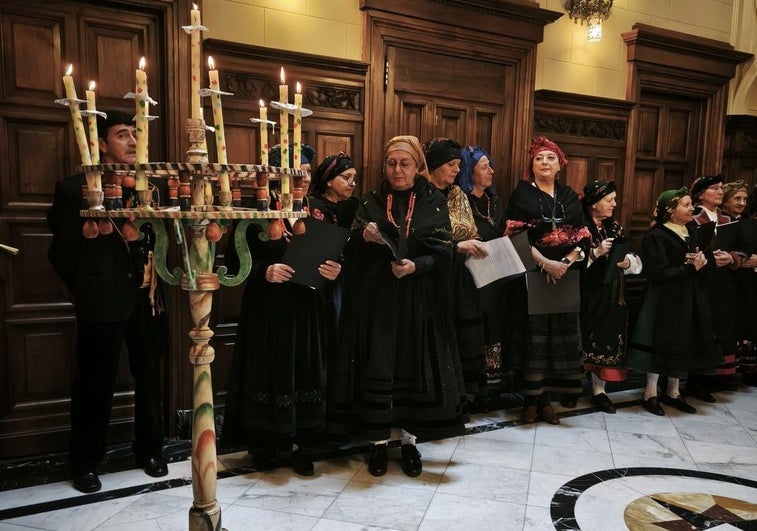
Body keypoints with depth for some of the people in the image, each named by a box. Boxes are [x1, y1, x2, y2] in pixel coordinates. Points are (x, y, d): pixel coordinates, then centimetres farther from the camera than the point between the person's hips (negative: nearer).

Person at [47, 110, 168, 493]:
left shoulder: (155, 186, 7)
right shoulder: (74, 189, -3)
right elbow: (63, 250, -1)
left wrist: (154, 271, -4)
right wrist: (86, 292, 2)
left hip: (147, 297, 4)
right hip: (102, 301, -3)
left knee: (150, 378, 14)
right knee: (96, 384, 9)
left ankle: (150, 449, 33)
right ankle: (85, 462, 28)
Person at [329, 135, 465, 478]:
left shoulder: (434, 202, 4)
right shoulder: (370, 202, 7)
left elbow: (443, 253, -3)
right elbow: (352, 254, 1)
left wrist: (416, 266, -21)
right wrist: (364, 237, -20)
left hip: (419, 301, 0)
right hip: (376, 299, 1)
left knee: (415, 369, 4)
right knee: (376, 369, 1)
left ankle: (410, 441, 20)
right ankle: (379, 442, 15)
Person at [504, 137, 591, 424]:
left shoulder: (570, 197, 13)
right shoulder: (522, 194, 1)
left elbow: (582, 237, 7)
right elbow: (516, 236, -9)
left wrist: (565, 263, -11)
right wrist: (545, 264, -17)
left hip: (566, 277, 4)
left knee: (561, 334, 3)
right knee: (533, 334, -2)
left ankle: (545, 397, 13)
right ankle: (533, 398, 7)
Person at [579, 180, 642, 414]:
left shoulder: (614, 226, 12)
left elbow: (634, 259, 13)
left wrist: (627, 262, -8)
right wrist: (596, 253, -24)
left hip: (611, 294, 5)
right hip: (586, 293, -5)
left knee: (607, 338, 4)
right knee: (588, 337, -2)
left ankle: (599, 390, 12)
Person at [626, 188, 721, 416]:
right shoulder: (656, 236, -11)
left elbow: (710, 263, 6)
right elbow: (659, 273, -18)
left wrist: (702, 262, -15)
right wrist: (691, 269, -21)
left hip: (691, 300, 7)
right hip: (665, 300, -7)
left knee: (684, 345, 12)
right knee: (662, 344, -1)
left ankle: (673, 392, 26)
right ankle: (651, 393, 12)